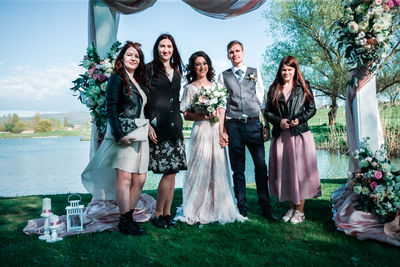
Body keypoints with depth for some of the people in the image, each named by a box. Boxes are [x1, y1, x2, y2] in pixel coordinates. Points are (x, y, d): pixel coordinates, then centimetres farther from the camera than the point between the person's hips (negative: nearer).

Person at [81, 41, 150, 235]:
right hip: (123, 134, -7)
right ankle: (125, 222, 5)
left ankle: (129, 217, 17)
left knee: (140, 180, 6)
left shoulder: (140, 81, 20)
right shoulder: (117, 78, -2)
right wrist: (120, 135, -18)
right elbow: (111, 109, -10)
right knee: (125, 178, -5)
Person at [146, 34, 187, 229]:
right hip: (157, 126, -6)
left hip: (174, 126, 6)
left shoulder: (176, 72, 20)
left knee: (172, 172, 6)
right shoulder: (149, 69, 2)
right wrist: (148, 124, -13)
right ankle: (158, 214, 10)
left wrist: (179, 122, 16)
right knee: (168, 172, -8)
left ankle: (167, 213, 18)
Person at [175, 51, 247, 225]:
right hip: (201, 131, -4)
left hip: (216, 132, 4)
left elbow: (222, 110, 11)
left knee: (218, 169, 6)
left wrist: (221, 132, -1)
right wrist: (203, 116, -18)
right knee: (200, 169, -3)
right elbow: (186, 114, -2)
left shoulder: (215, 86, 15)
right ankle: (196, 210, 10)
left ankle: (217, 208, 18)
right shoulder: (190, 88, 4)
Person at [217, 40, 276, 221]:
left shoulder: (255, 73, 13)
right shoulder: (223, 76, 11)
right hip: (233, 126, 0)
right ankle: (242, 208, 15)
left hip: (254, 124, 0)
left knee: (261, 165, -3)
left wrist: (266, 125, 3)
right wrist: (222, 130, -1)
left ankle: (265, 208, 9)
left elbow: (262, 100, 10)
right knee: (238, 169, 5)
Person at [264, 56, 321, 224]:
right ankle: (292, 207, 20)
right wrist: (279, 121, -8)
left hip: (300, 134, -2)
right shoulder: (274, 89, 11)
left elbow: (312, 109, 6)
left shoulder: (303, 88, 7)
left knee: (300, 169, -1)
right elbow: (267, 112, 9)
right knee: (284, 171, 6)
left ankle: (300, 210, 10)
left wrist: (299, 119, -10)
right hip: (281, 136, 2)